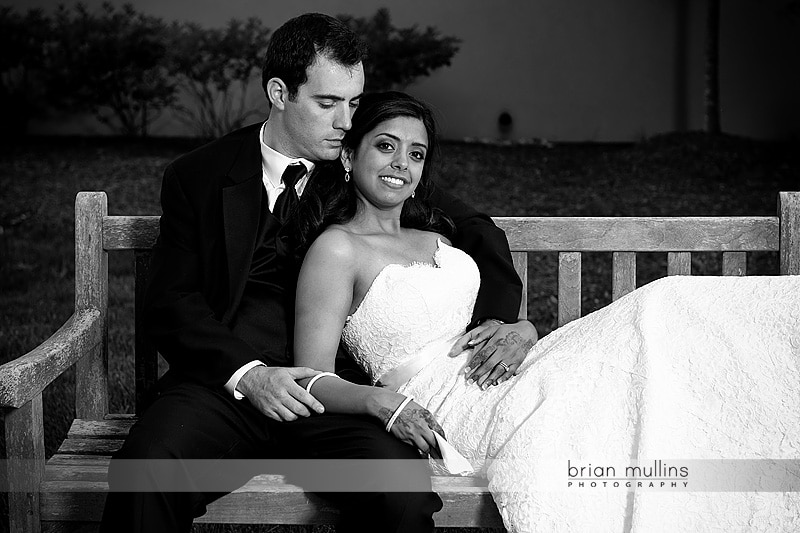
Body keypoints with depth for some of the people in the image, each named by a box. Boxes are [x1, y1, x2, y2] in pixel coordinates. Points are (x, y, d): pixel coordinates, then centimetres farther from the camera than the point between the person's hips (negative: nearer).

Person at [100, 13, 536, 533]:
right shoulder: (199, 177, 8)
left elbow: (477, 233, 16)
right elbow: (171, 302, 3)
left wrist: (498, 322, -3)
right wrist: (247, 373, -15)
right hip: (224, 382, 0)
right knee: (144, 473, -31)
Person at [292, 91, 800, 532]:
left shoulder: (435, 237, 24)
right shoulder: (336, 248, 0)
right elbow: (314, 379, -6)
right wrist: (378, 400, -25)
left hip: (496, 380, 7)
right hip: (449, 408, -7)